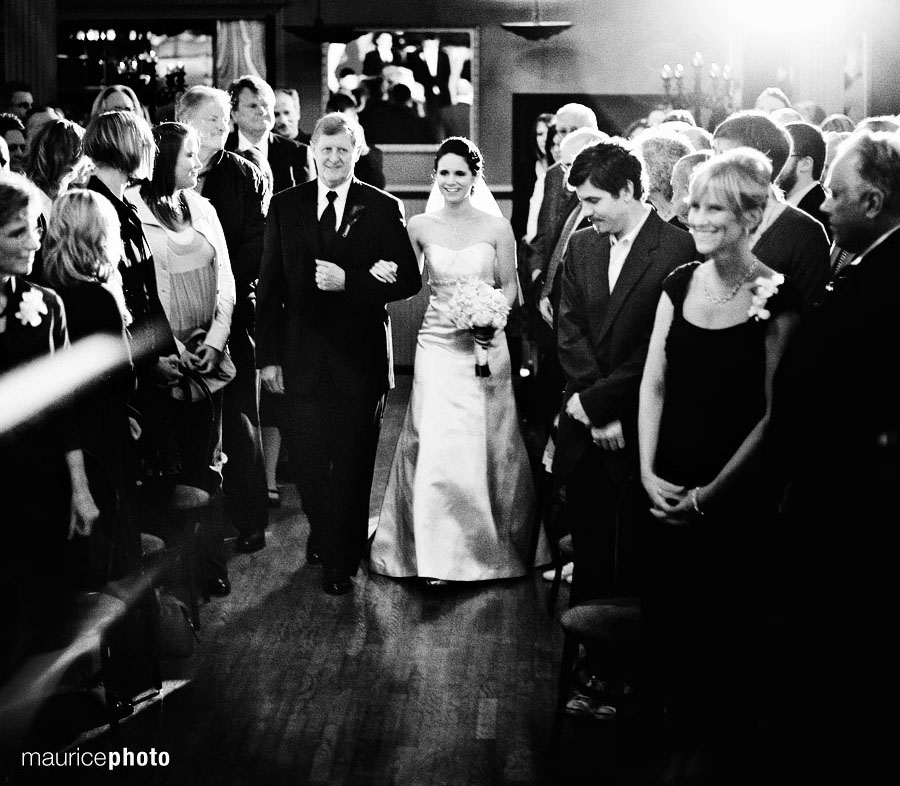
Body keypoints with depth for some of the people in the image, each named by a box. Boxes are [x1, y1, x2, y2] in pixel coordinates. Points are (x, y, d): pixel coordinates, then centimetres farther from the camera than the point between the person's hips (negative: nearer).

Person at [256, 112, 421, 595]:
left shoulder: (383, 208, -1)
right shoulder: (285, 206, 5)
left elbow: (409, 279, -6)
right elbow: (269, 286, 4)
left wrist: (348, 280, -18)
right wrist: (268, 355, -1)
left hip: (359, 357, -2)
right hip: (302, 356, 2)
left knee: (351, 464, 5)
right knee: (305, 460, 10)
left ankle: (341, 560, 21)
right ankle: (323, 531, 37)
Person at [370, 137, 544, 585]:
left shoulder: (497, 228, 1)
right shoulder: (420, 227, 4)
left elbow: (509, 287, 6)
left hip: (485, 346, 0)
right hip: (437, 345, 0)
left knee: (485, 446, 6)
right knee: (437, 447, -7)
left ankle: (494, 544, 24)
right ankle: (438, 556, -1)